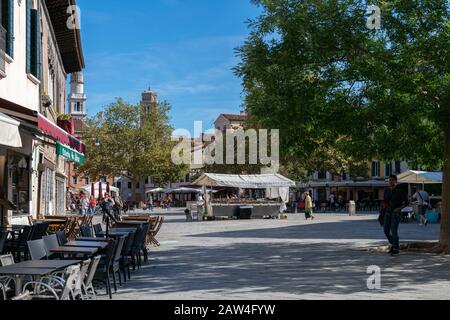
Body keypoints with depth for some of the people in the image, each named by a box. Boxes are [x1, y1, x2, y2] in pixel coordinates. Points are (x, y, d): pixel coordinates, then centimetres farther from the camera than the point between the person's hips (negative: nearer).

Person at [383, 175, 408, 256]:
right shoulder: (387, 191, 10)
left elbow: (406, 202, -4)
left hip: (396, 212, -6)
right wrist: (385, 204, 1)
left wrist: (399, 208, -18)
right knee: (386, 231, 4)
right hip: (388, 213, 6)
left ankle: (396, 249, -1)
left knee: (394, 231, -12)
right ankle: (393, 244, 27)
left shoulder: (400, 190, -6)